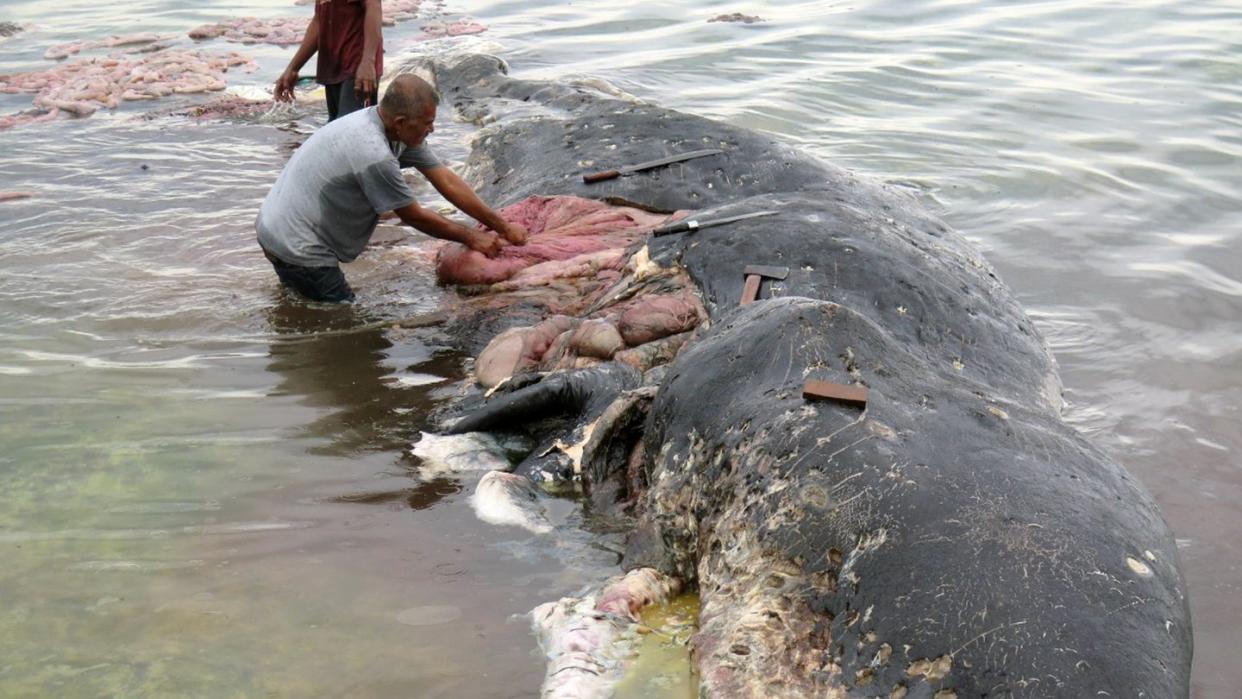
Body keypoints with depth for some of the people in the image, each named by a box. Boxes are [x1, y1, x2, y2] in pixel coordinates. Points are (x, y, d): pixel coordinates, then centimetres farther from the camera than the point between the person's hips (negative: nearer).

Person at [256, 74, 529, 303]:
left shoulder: (401, 130, -4)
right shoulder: (374, 155, -31)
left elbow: (447, 181, 0)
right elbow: (415, 217, -17)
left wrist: (503, 227, 0)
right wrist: (471, 237, -4)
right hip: (297, 248, -10)